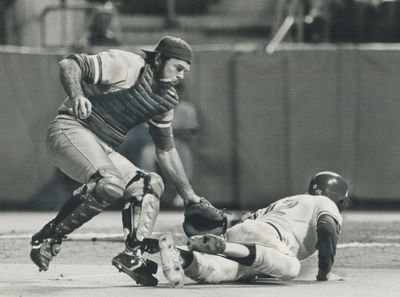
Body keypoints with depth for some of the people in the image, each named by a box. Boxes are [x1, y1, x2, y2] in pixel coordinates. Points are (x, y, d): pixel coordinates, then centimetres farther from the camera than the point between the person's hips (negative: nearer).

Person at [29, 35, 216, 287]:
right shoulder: (127, 65, -10)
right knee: (111, 184, -32)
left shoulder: (166, 99, 14)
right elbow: (69, 65, -14)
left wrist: (189, 196, 22)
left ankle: (134, 255, -2)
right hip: (71, 131, -9)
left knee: (151, 185, 4)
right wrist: (76, 95, -34)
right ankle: (50, 237, -23)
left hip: (104, 150, 9)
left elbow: (166, 151, 23)